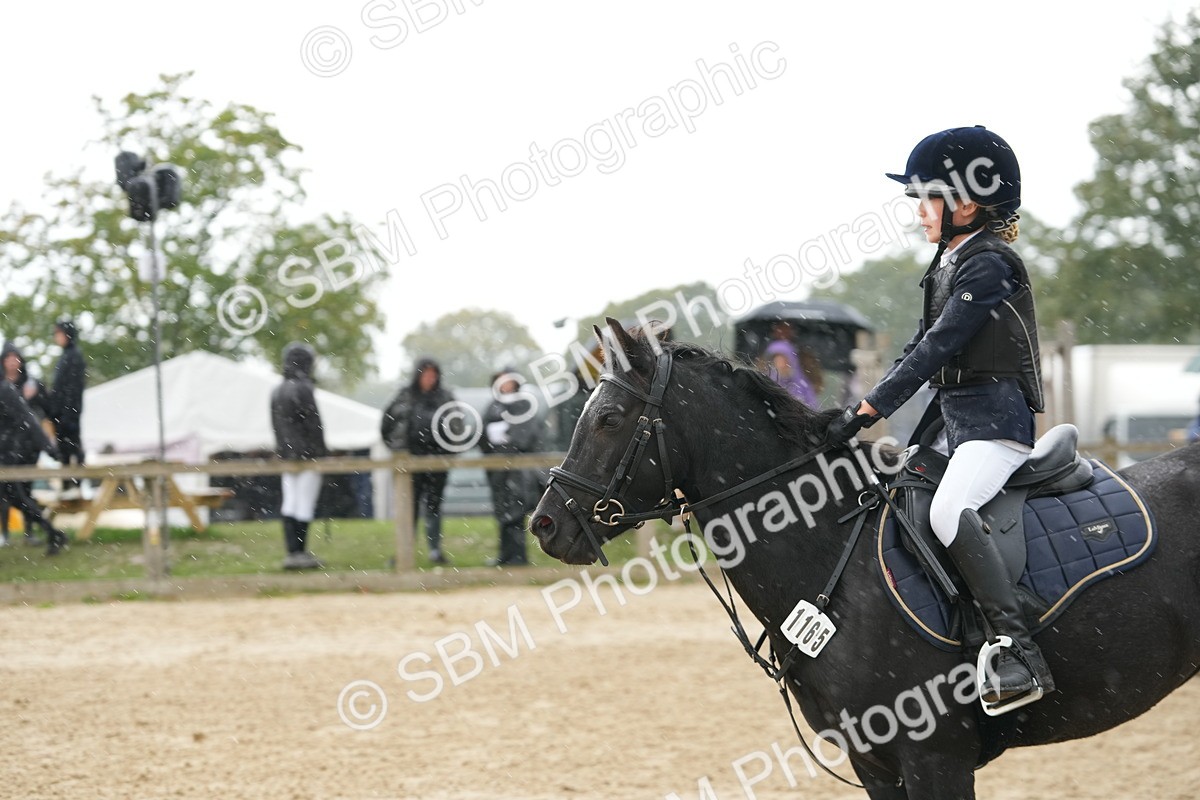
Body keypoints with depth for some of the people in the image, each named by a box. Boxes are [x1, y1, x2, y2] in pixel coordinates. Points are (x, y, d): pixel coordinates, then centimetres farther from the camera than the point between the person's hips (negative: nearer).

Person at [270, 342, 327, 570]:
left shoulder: (276, 392, 12)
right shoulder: (303, 389, -14)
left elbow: (276, 426, 15)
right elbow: (313, 425, -14)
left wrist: (282, 451, 18)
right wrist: (322, 454, -9)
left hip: (286, 455, 8)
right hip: (306, 455, -8)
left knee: (289, 504, 7)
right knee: (305, 504, -5)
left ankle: (293, 552, 7)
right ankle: (300, 553, -5)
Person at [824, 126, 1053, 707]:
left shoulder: (987, 264, -13)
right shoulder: (949, 266, 16)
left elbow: (938, 348, -19)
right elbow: (922, 348, 19)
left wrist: (869, 410, -21)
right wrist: (858, 410, 10)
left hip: (996, 419, -11)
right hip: (956, 423, 11)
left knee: (948, 510, -33)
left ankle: (1021, 655, -39)